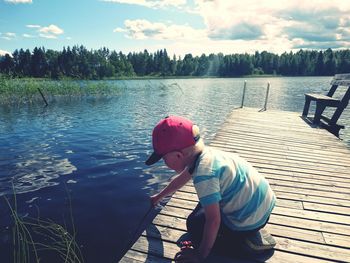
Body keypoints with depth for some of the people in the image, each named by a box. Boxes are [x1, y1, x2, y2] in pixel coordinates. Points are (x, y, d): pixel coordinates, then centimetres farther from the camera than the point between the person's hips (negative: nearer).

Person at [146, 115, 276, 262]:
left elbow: (213, 220, -28)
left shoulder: (204, 173, -32)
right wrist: (159, 197, 30)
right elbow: (181, 179, 14)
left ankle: (249, 235, 1)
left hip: (251, 219, -8)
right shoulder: (202, 153, -4)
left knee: (195, 227, 4)